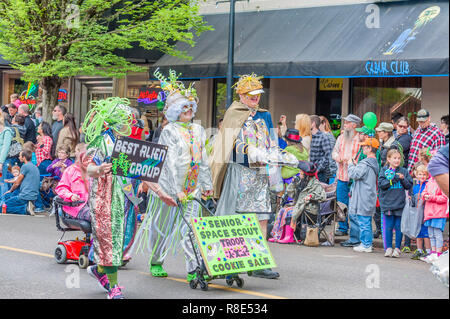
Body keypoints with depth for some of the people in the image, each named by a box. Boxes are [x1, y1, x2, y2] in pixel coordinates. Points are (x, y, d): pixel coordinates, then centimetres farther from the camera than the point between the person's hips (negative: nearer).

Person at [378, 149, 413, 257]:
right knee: (388, 227, 3)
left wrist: (403, 179, -10)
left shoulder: (403, 171, 7)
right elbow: (381, 184, -8)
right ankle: (388, 248, 12)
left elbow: (409, 185, 7)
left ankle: (397, 248, 10)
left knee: (399, 227, 3)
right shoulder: (384, 170, 3)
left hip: (400, 203, 1)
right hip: (387, 203, -1)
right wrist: (393, 179, -15)